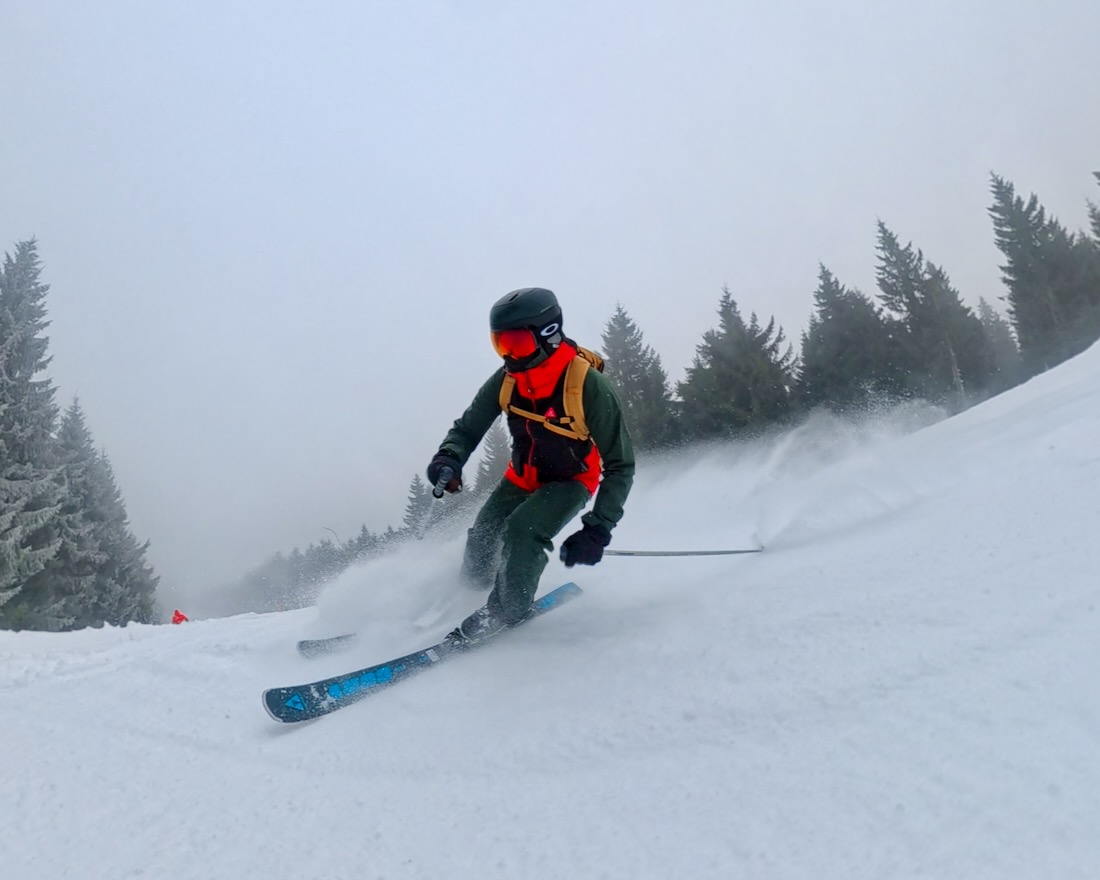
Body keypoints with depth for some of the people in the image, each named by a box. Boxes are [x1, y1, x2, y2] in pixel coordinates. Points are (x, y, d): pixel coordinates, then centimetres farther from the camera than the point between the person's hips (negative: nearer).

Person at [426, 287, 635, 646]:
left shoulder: (589, 386, -32)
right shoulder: (506, 380, -19)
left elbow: (620, 466, -25)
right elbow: (467, 428, -7)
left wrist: (598, 529, -34)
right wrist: (449, 459, -31)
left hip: (571, 481, -4)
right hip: (523, 476, 5)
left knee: (522, 531, -27)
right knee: (481, 538, -5)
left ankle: (506, 610, -1)